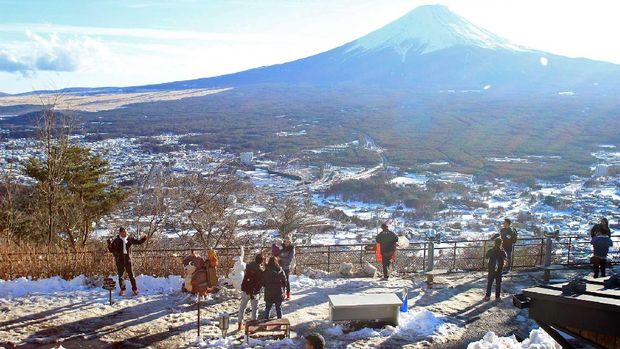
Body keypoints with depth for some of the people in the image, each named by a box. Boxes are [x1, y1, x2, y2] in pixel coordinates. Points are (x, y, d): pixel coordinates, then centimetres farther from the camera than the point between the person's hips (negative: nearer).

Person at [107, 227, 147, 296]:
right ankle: (122, 290, 20)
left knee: (131, 275, 2)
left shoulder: (130, 239, 1)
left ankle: (134, 289, 11)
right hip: (119, 261, 0)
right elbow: (111, 250, 0)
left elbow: (138, 242, 9)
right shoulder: (116, 240, -3)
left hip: (128, 260, 1)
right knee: (120, 276, 7)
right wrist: (109, 244, -18)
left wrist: (143, 239, -8)